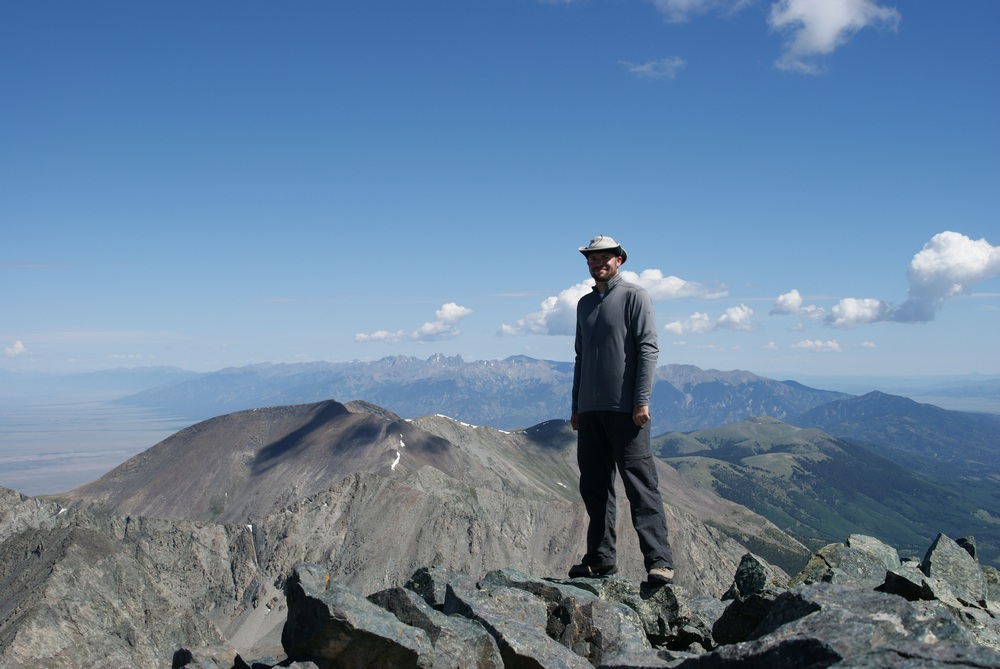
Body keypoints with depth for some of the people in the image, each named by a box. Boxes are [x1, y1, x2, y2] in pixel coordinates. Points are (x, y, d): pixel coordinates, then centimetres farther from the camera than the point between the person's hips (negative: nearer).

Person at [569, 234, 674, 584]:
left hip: (625, 409, -7)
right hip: (591, 411, 7)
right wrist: (576, 407, 18)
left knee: (641, 485, -8)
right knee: (594, 487, 9)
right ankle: (600, 558, 17)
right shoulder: (585, 303, 19)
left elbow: (648, 348, -8)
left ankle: (659, 560, -7)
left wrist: (642, 401, -16)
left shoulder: (634, 296, -1)